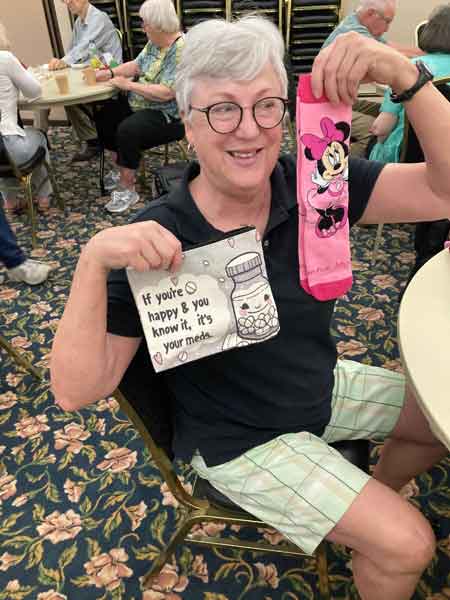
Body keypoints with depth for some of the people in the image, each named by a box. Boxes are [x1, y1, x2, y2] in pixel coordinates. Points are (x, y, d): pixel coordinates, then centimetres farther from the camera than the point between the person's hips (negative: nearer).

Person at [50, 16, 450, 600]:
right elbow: (76, 390, -24)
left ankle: (377, 488, 46)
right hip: (243, 440, -5)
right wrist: (94, 260, -39)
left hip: (327, 388, 6)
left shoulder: (312, 182, -14)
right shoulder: (156, 242, -24)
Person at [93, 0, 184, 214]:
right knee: (105, 115, 4)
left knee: (127, 130, -29)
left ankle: (128, 189, -14)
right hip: (141, 105, 10)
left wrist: (129, 85, -20)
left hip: (169, 115, -10)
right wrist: (109, 73, 2)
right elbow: (136, 65, 17)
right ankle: (121, 169, 15)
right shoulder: (154, 43, 7)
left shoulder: (181, 50, -21)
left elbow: (166, 92, -29)